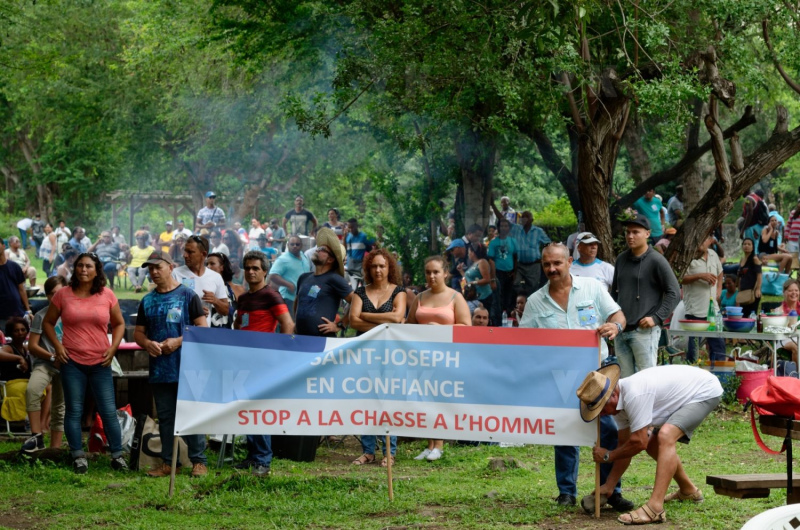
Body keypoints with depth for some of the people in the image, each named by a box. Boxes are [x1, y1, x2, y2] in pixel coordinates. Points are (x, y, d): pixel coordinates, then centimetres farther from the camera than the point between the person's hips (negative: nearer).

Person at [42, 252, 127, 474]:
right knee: (74, 411, 3)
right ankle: (78, 457, 9)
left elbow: (119, 324, 13)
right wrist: (57, 346, -3)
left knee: (109, 411, 0)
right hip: (72, 361, 0)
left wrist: (113, 348, 0)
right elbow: (47, 323, 10)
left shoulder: (107, 295, 3)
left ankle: (117, 455, 8)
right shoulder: (63, 295, 1)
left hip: (100, 362, 0)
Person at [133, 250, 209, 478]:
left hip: (187, 367, -5)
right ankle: (167, 462, 15)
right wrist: (147, 343, -6)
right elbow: (138, 332, 16)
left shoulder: (187, 296, -2)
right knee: (165, 417, 9)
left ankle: (199, 461, 2)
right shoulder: (147, 301, 13)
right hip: (159, 369, 5)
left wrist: (178, 341, -16)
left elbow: (202, 328, -4)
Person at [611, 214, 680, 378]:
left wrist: (656, 318, -14)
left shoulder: (656, 261, -5)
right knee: (625, 377, 10)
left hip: (644, 331, -7)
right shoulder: (621, 259, 14)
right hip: (621, 330, 7)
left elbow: (674, 293, -7)